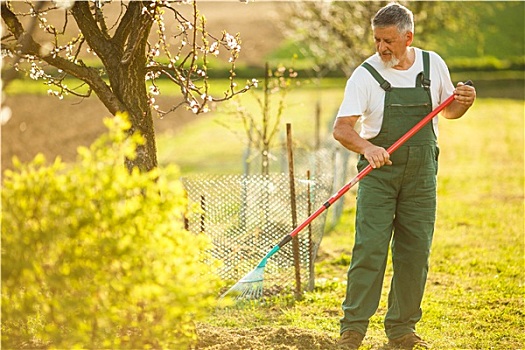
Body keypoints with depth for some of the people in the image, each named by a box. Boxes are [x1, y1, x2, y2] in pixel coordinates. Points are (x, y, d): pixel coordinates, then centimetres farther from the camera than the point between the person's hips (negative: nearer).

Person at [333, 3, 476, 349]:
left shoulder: (433, 64, 4)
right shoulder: (366, 75, -7)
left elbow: (448, 111, 18)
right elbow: (341, 128, -14)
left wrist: (464, 101, -5)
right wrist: (367, 147, -34)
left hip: (421, 177, 3)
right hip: (379, 174, -3)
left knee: (415, 254, 6)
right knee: (369, 250, -10)